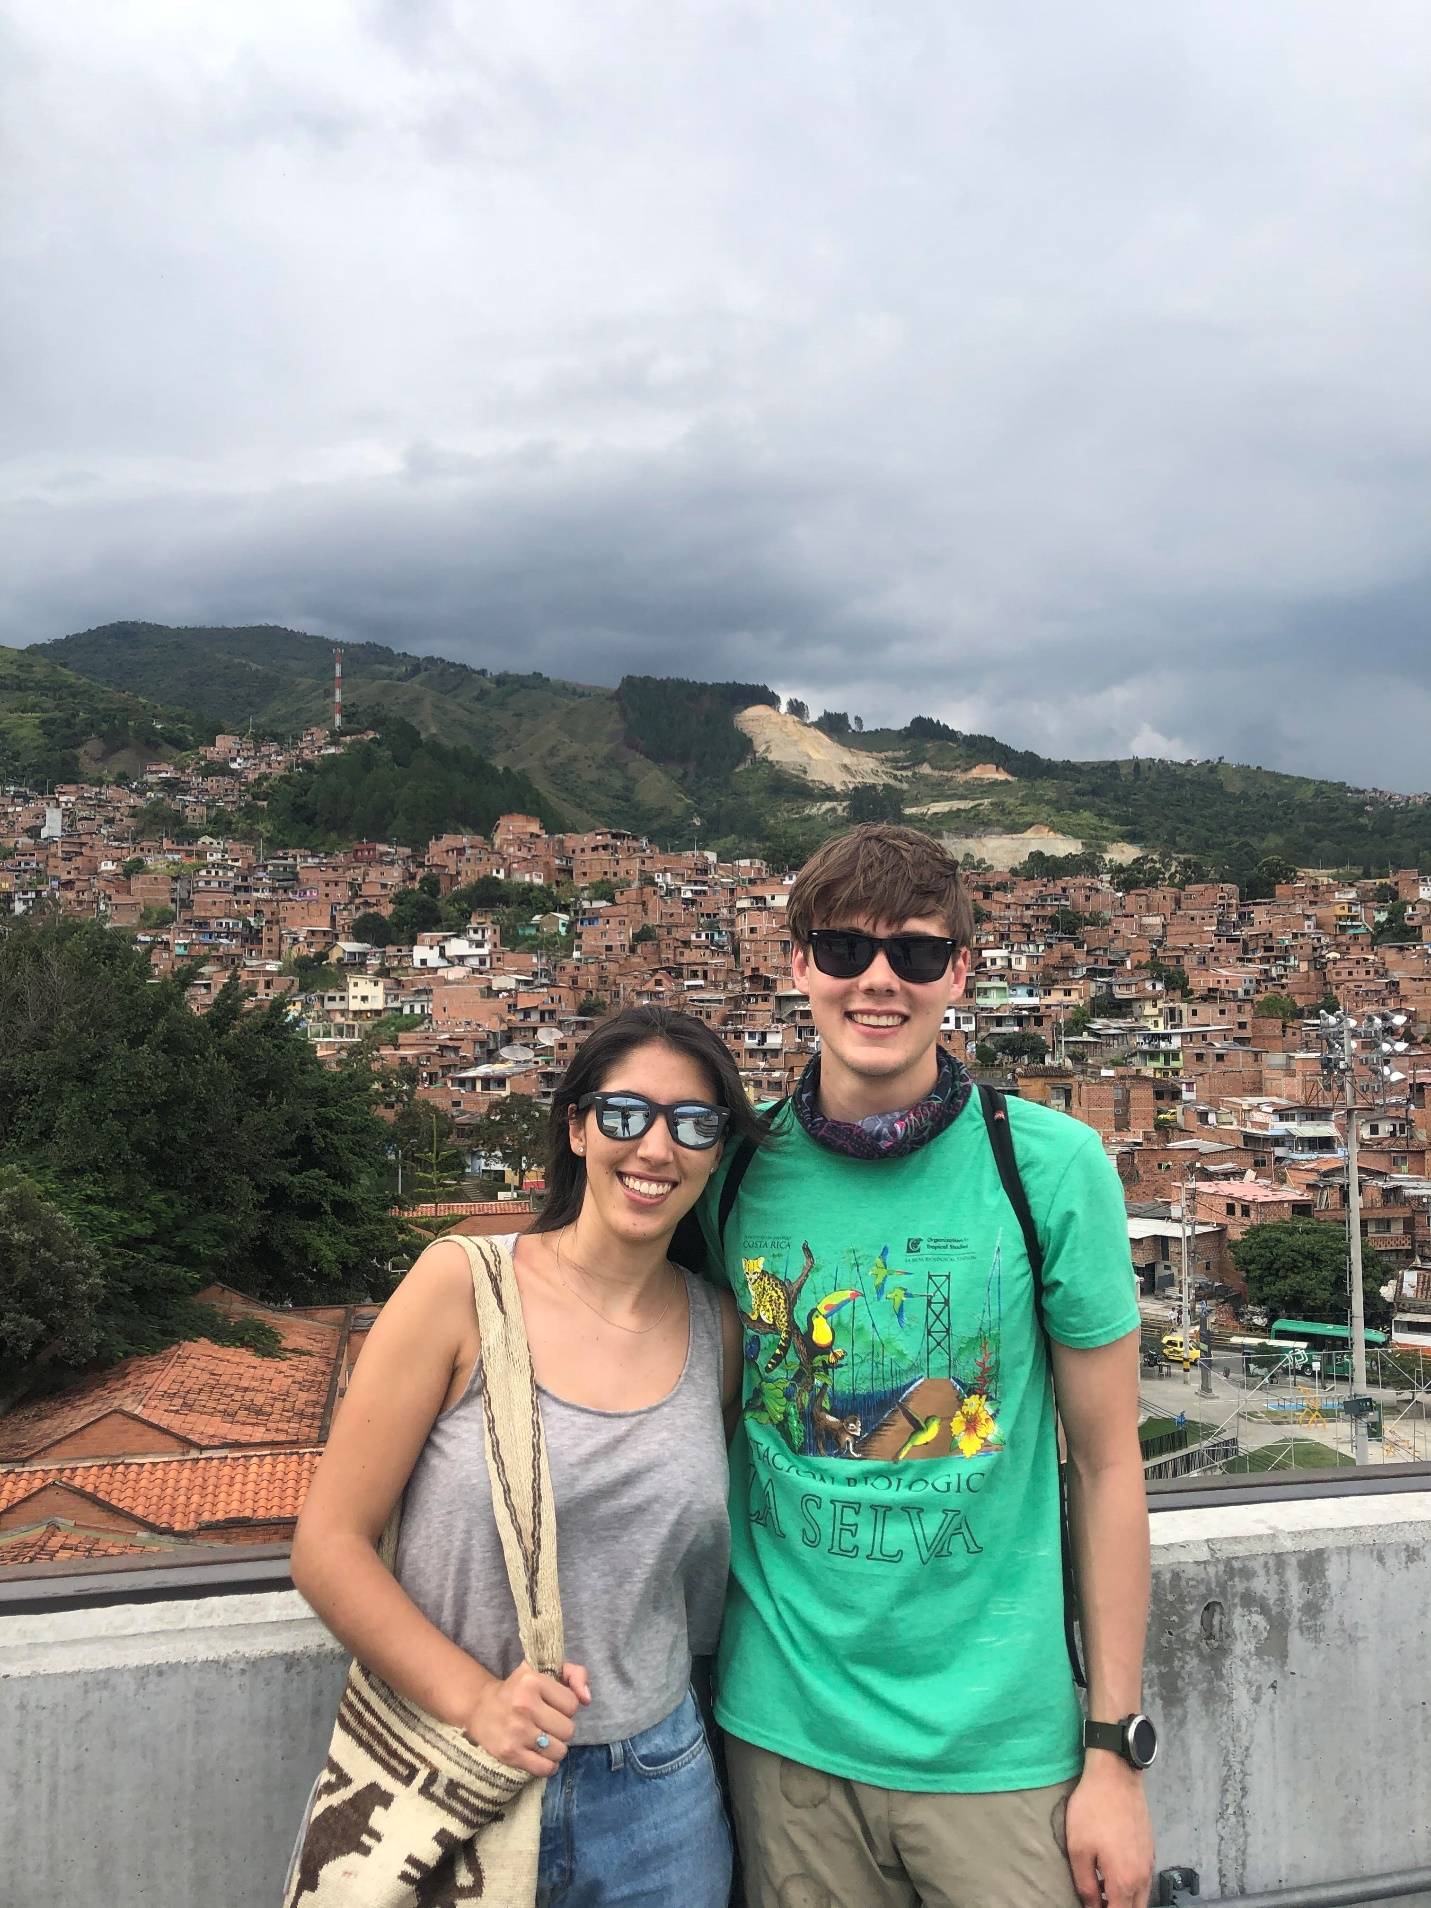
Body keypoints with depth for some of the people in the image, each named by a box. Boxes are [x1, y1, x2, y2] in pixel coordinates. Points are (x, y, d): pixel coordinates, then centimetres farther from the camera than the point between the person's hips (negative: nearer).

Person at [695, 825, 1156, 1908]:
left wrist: (1116, 1750, -3)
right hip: (783, 1731, 2)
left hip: (1001, 1739, -1)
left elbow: (1107, 1464, -5)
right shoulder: (737, 1168, -5)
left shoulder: (1053, 1166, -11)